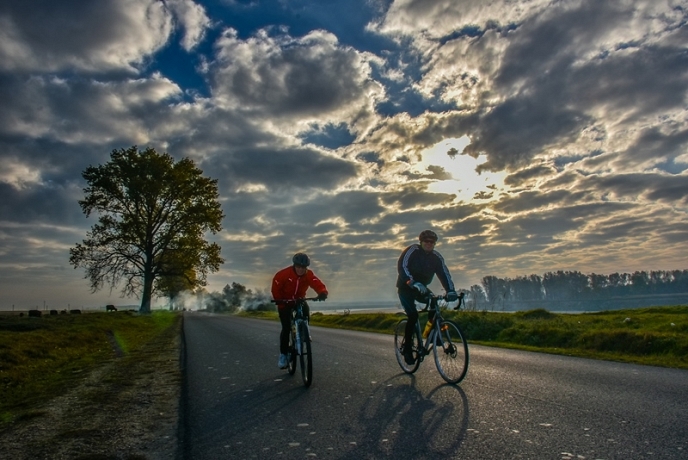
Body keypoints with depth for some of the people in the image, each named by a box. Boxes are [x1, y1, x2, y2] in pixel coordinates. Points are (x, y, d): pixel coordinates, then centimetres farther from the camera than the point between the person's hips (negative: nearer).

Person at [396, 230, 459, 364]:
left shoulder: (436, 257, -7)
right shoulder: (412, 251, -20)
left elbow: (444, 274, -17)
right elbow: (402, 267, -33)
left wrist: (451, 290, -34)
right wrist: (413, 283, -48)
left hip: (421, 288, 5)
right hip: (406, 288, -5)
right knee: (413, 315, -20)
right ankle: (407, 348, -7)